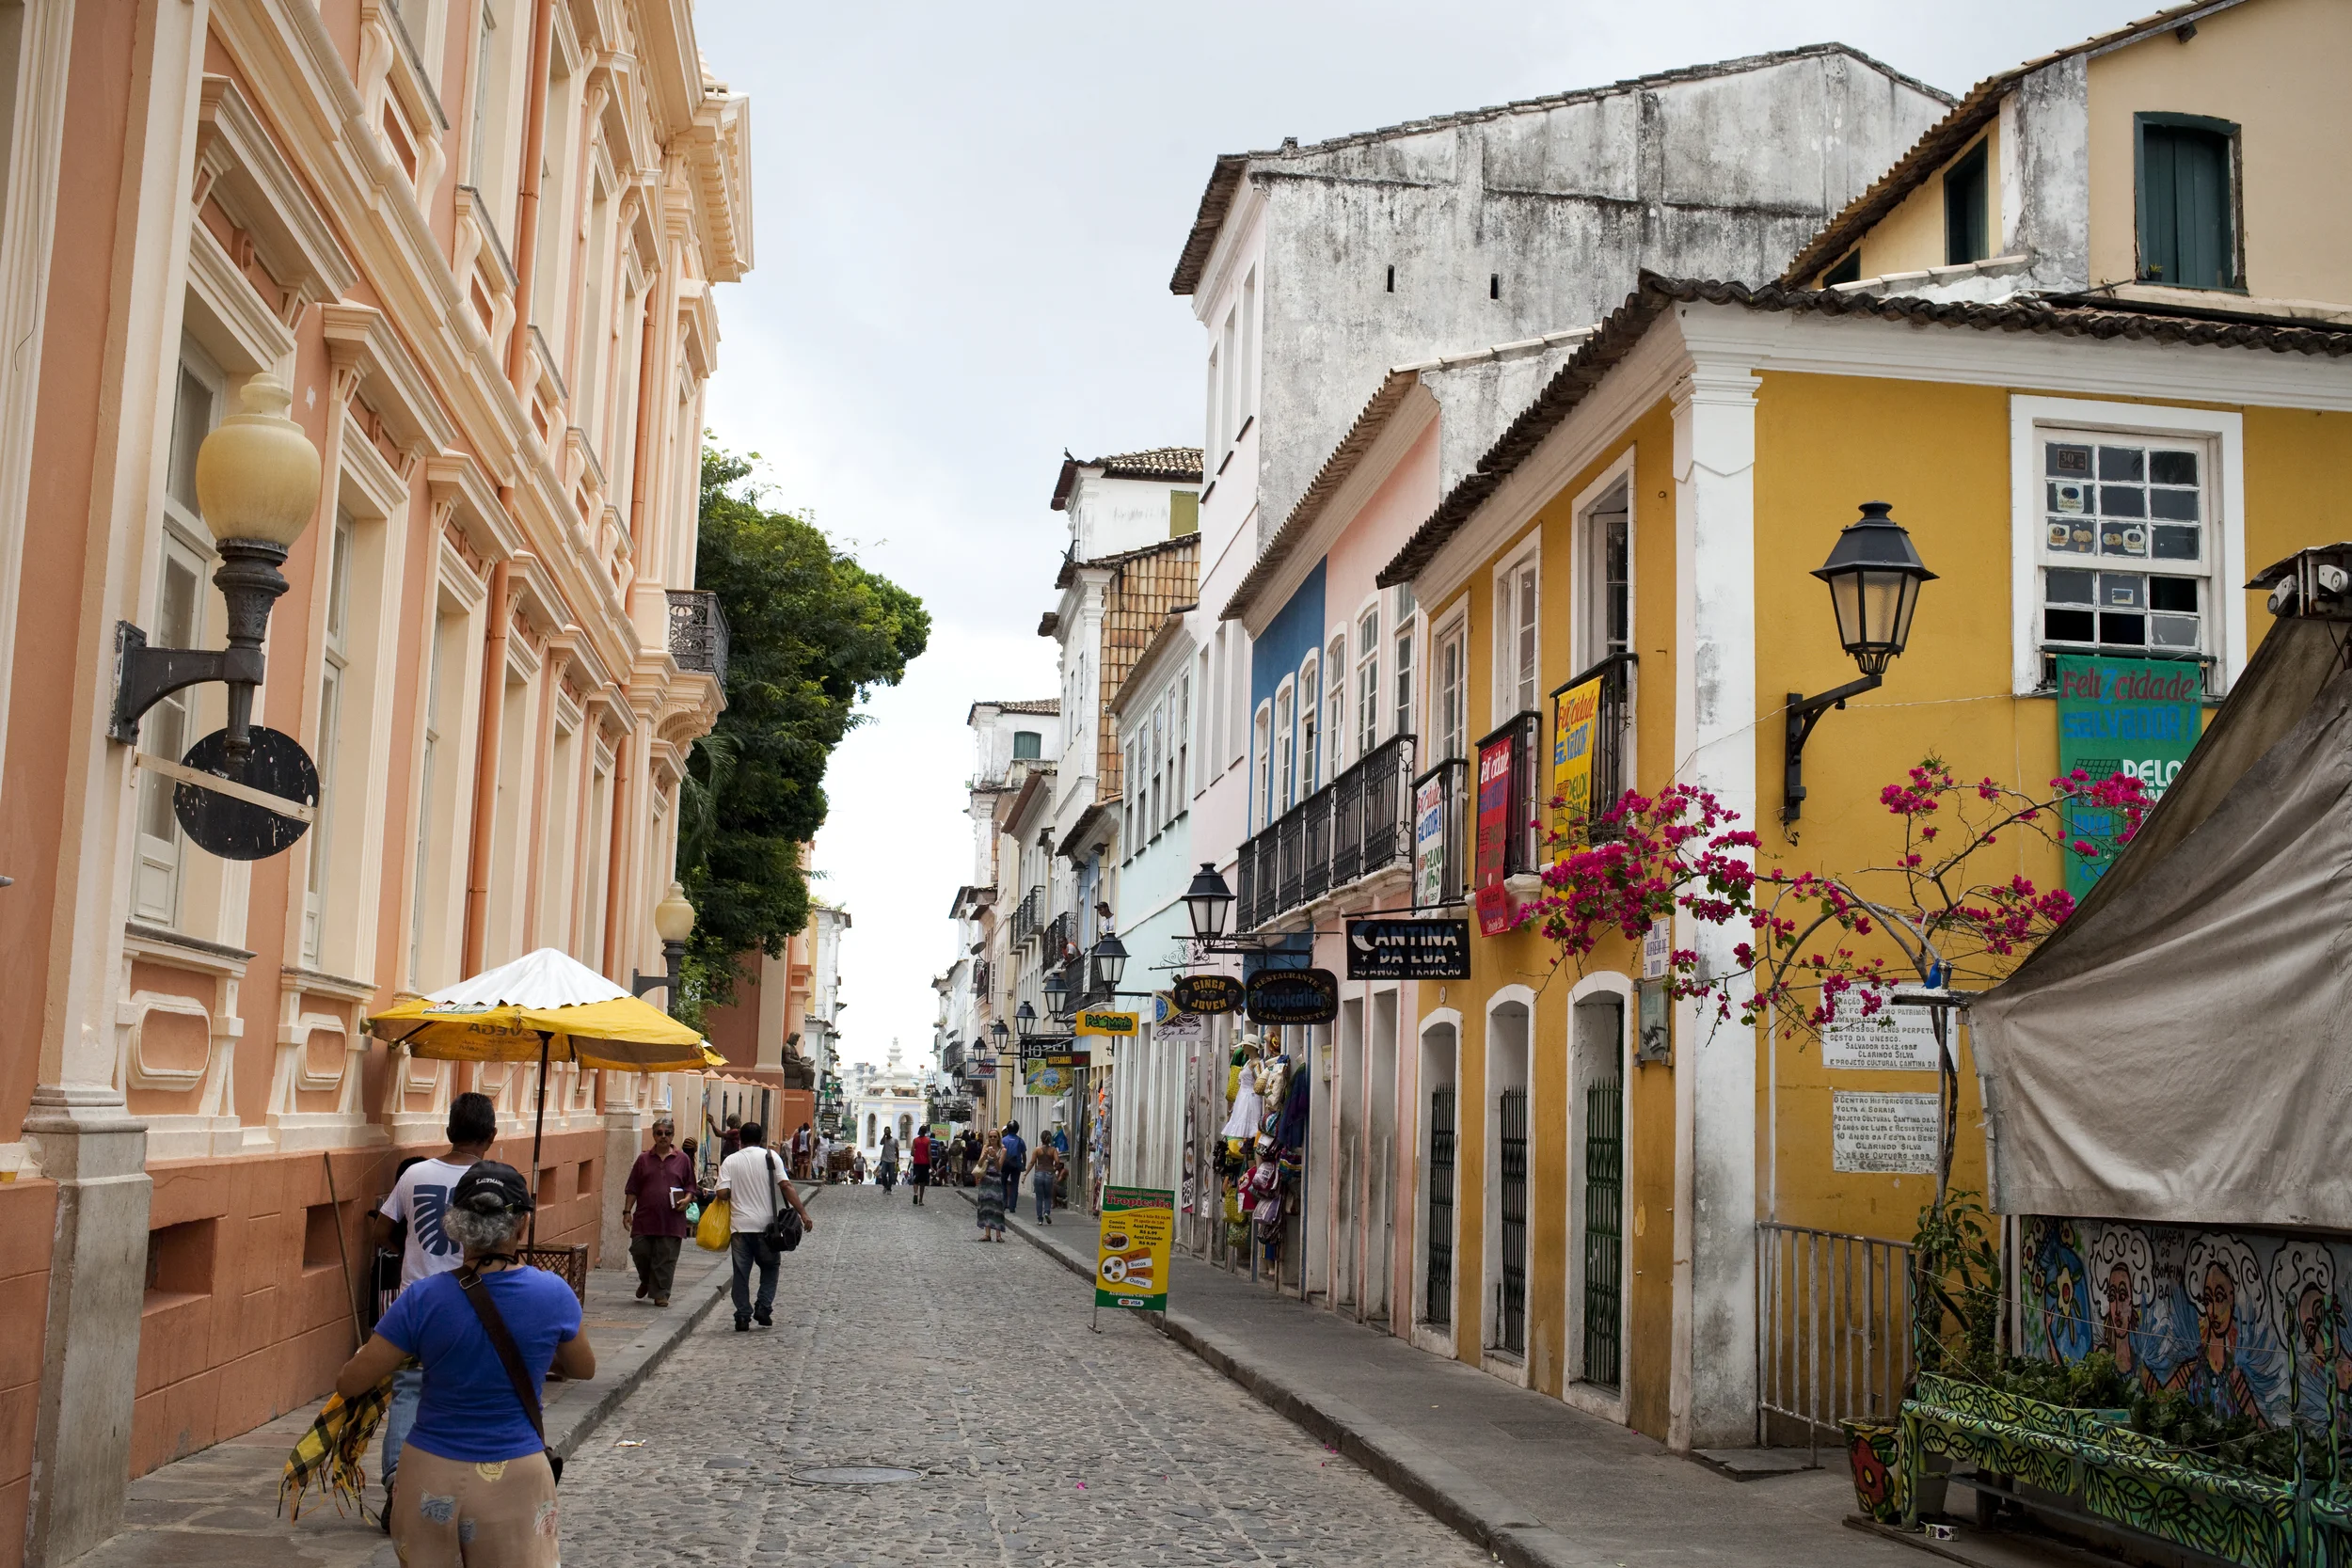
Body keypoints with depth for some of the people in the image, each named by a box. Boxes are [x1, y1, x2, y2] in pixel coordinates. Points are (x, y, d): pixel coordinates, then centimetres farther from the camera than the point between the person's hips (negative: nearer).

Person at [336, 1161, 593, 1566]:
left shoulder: (424, 1298, -12)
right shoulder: (553, 1294, -9)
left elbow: (349, 1384, -5)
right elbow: (584, 1368, 9)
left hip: (432, 1476, 1)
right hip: (514, 1481, -1)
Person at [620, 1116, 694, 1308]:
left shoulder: (682, 1160, 6)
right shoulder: (644, 1159, 8)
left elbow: (690, 1186, 10)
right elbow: (632, 1189, 9)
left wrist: (687, 1199, -9)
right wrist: (627, 1211, 2)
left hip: (671, 1220, -1)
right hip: (644, 1218, 1)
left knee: (665, 1259, -1)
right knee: (639, 1252, 1)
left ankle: (660, 1294, 8)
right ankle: (645, 1281, 29)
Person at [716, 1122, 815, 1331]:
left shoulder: (730, 1161, 3)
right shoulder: (770, 1156, -1)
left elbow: (723, 1192, -7)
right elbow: (786, 1186, -8)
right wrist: (803, 1213, -9)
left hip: (740, 1225, 1)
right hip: (765, 1224, -1)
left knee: (741, 1272, 7)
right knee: (769, 1267, 16)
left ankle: (743, 1317, 5)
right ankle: (763, 1308, 4)